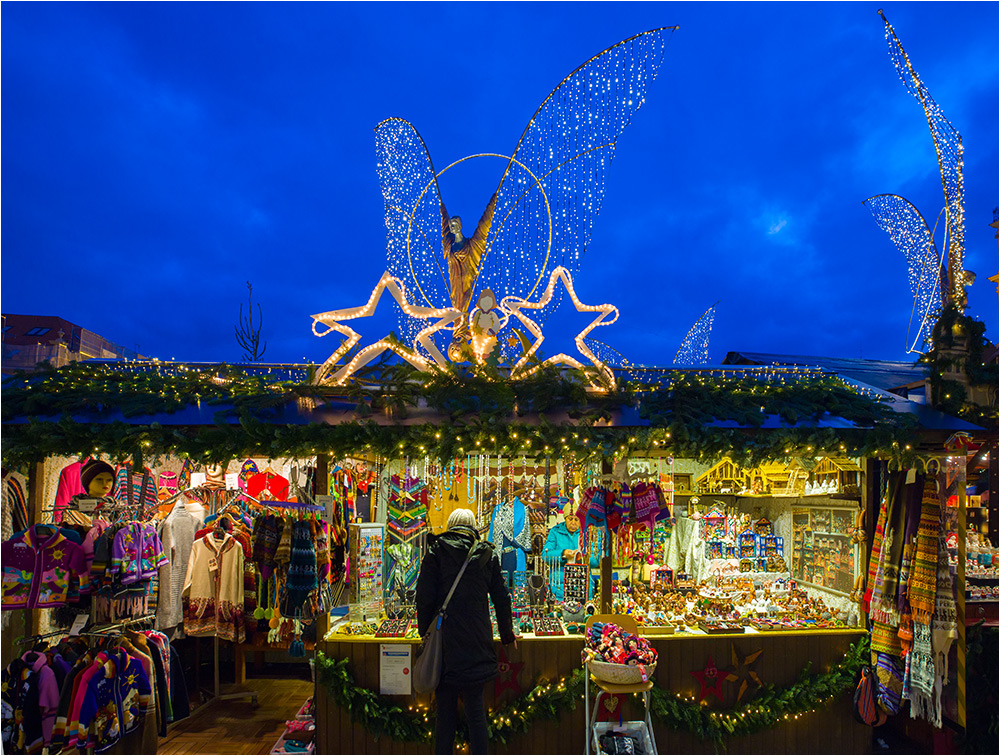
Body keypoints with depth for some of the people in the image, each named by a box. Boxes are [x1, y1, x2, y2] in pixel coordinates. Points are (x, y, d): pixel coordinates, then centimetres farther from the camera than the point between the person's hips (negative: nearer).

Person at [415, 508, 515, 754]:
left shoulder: (436, 551, -1)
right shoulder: (488, 554, 4)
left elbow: (424, 598, -4)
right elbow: (501, 598, 9)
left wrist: (426, 632, 7)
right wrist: (507, 635, 21)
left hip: (446, 644, -1)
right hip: (478, 647, 1)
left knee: (445, 710, 9)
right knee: (476, 711, 9)